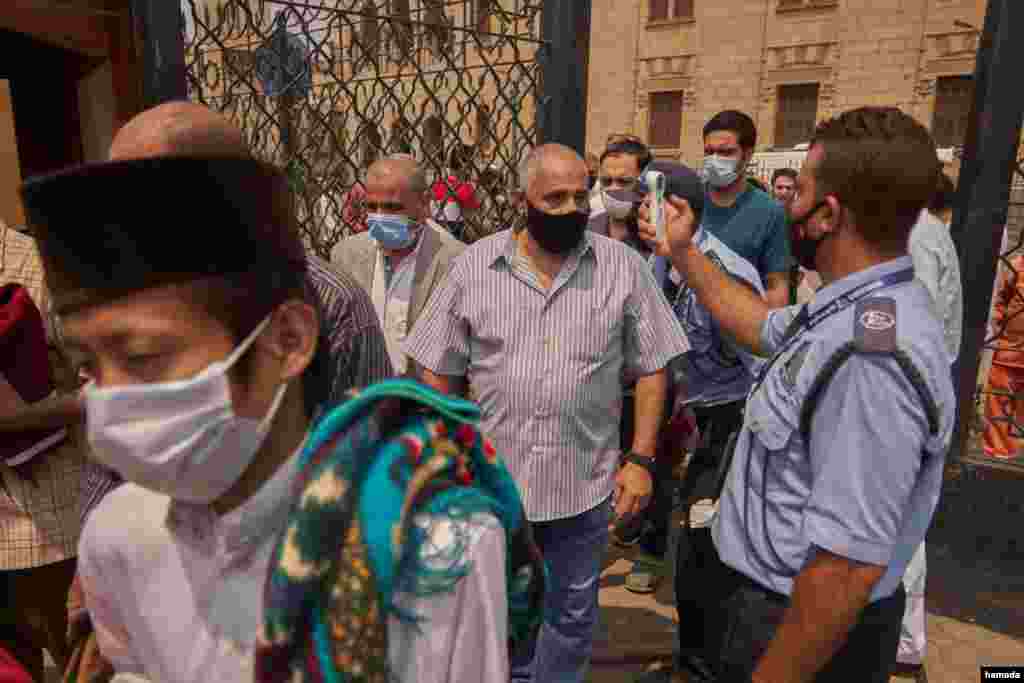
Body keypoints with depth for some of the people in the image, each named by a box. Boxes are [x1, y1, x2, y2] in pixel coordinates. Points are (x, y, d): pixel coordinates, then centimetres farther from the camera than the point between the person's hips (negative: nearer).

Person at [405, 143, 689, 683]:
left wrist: (641, 459, -6)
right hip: (491, 479, 1)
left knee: (571, 614, 19)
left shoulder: (623, 267, -5)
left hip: (585, 483, 0)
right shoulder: (474, 265, -5)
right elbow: (439, 372, 0)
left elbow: (651, 369, -1)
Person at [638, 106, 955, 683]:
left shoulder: (871, 356, -35)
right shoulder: (854, 312, -1)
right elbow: (764, 327, 19)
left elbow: (848, 566, -33)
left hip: (793, 624, -8)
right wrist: (683, 252, 19)